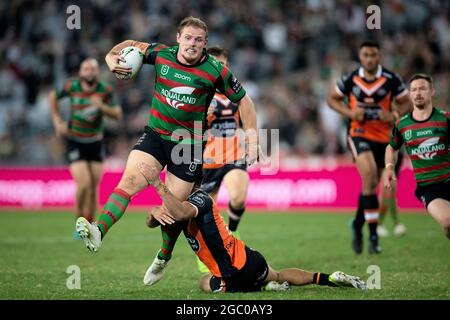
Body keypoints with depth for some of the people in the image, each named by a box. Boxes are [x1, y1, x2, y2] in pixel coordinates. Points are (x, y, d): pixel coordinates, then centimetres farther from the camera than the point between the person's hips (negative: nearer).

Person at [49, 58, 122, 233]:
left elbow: (118, 114, -9)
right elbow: (53, 96, 8)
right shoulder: (72, 86, -10)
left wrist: (102, 106, -28)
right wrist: (57, 121, 0)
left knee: (93, 188, 4)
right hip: (75, 142, -2)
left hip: (95, 143, 2)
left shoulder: (105, 90, -9)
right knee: (84, 184, -16)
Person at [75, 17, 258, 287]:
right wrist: (112, 56, -7)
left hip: (189, 144, -2)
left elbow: (244, 101, -2)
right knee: (130, 181, -21)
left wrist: (252, 139, -8)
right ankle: (98, 232, -38)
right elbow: (132, 45, 14)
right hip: (155, 134, 2)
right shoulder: (161, 54, -4)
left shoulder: (215, 70, -11)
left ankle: (164, 257, 29)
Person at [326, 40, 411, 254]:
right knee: (369, 173, -26)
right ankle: (373, 234, -24)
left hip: (383, 137, 3)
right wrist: (349, 113, -8)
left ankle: (358, 225, 38)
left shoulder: (391, 80, -4)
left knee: (371, 185, 12)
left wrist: (393, 115, -15)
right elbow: (332, 98, 9)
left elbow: (405, 102, 6)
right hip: (359, 134, -2)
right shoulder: (350, 80, -3)